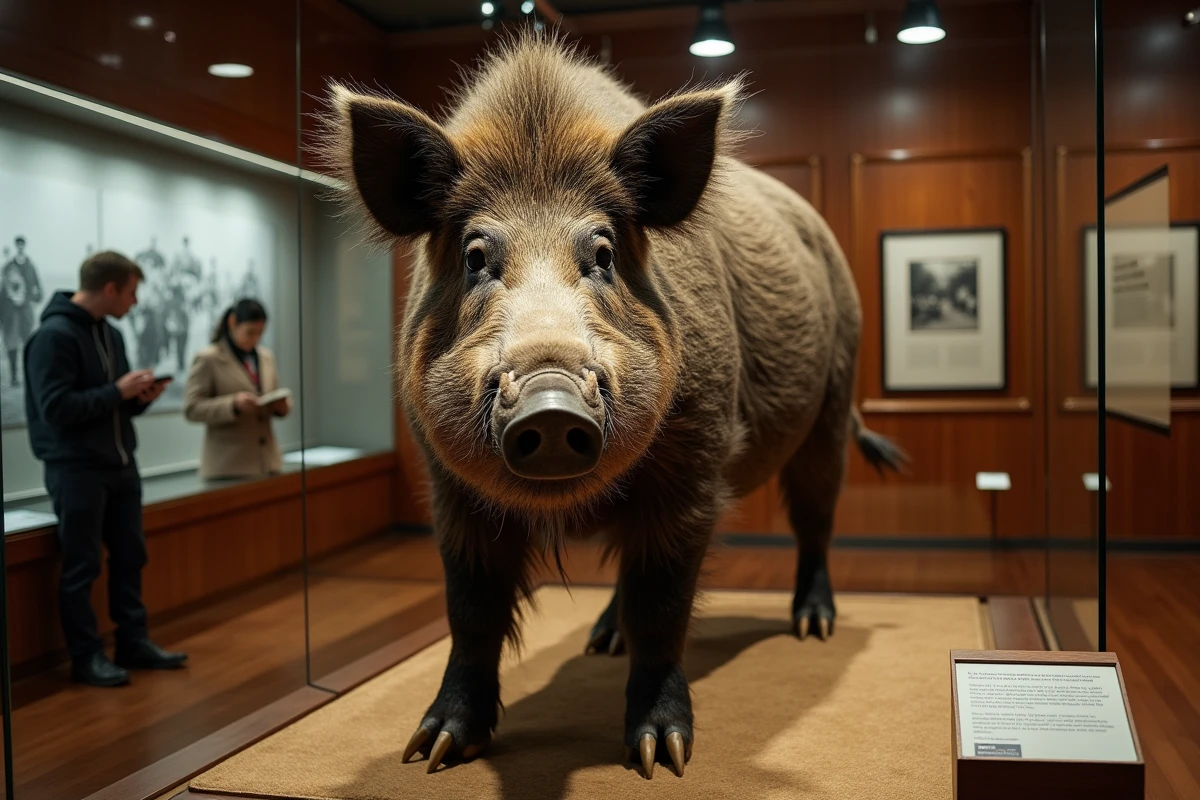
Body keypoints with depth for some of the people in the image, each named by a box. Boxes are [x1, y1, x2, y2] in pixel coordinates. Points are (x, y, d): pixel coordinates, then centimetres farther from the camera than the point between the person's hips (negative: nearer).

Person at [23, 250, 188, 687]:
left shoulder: (110, 334, 11)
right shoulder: (54, 335, -15)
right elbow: (56, 408, -23)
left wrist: (140, 397, -3)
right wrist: (117, 391, -19)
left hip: (120, 465, 8)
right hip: (76, 469, -8)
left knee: (130, 557, 12)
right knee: (82, 566, 1)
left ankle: (133, 642, 23)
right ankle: (86, 656, 11)